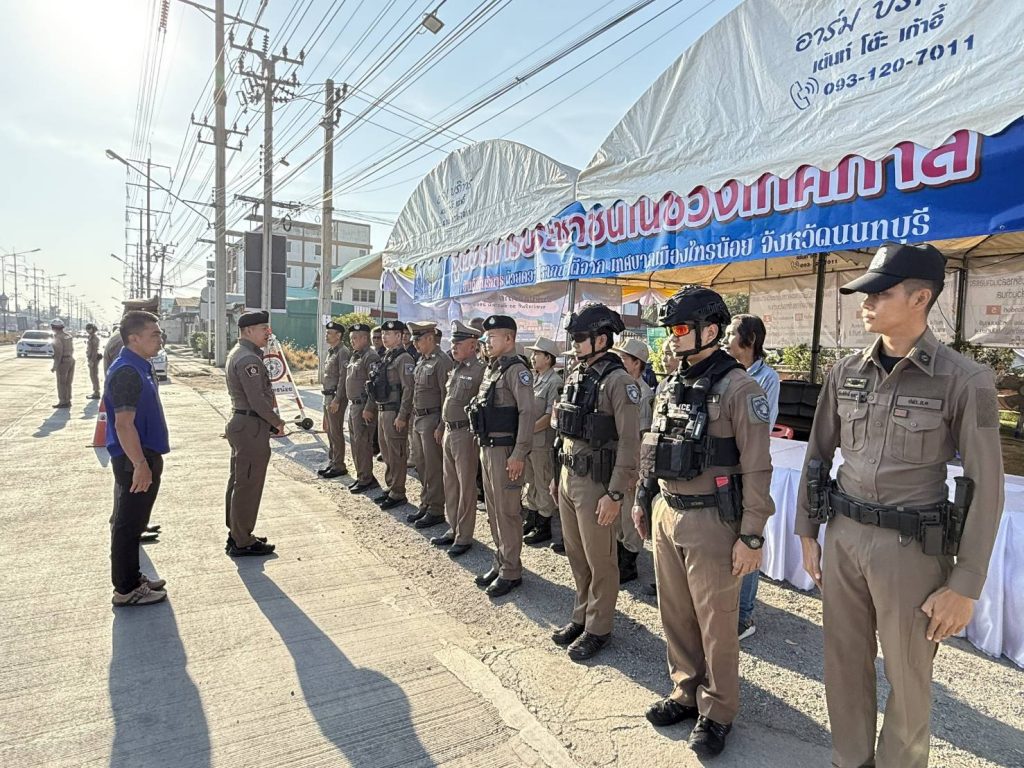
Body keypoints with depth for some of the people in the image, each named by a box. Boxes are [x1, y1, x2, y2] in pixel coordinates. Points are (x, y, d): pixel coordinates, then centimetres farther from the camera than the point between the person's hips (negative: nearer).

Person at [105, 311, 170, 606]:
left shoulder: (140, 367, 11)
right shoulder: (127, 372, -20)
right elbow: (123, 424, -25)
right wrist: (140, 464, -24)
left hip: (144, 455, 10)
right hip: (134, 460, -10)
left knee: (132, 522, 18)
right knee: (128, 525, 1)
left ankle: (132, 578, 31)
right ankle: (126, 590, 12)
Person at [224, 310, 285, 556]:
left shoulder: (237, 354, 14)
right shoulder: (249, 359, -19)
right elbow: (258, 400, -23)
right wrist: (277, 422, -10)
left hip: (240, 423, 11)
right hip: (252, 428, -11)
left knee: (238, 482, 17)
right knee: (248, 487, -1)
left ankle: (236, 534, 29)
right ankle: (242, 543, 9)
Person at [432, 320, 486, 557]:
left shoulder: (480, 370, -14)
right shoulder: (455, 369, 13)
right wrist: (441, 426, 21)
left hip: (466, 434, -9)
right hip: (449, 432, 9)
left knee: (466, 487, 2)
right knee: (450, 484, 16)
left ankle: (464, 537, 13)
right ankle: (453, 529, 30)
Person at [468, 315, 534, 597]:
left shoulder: (516, 370, -15)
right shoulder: (491, 368, 13)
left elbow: (527, 413, -21)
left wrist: (519, 454, -23)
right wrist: (483, 445, 18)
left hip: (505, 450, -9)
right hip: (487, 447, 9)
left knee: (507, 512, 0)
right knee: (493, 509, 16)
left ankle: (511, 572, 12)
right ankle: (501, 561, 29)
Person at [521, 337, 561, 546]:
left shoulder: (554, 382, -13)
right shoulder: (533, 379, 11)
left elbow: (551, 415, -19)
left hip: (542, 441, -8)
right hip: (526, 440, 8)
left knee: (543, 484, 3)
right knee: (530, 481, 18)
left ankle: (544, 526, 15)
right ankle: (531, 519, 32)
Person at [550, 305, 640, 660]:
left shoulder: (619, 381, -15)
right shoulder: (576, 376, 10)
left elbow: (629, 442, -17)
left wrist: (615, 494, -19)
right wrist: (557, 476, 17)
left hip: (595, 483, -8)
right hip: (568, 478, 8)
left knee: (600, 560, 8)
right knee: (576, 555, 18)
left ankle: (598, 627, 24)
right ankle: (582, 614, 35)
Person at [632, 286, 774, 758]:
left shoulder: (738, 388, -13)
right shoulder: (671, 385, 9)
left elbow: (757, 468, -14)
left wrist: (752, 536, -15)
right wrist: (642, 499, 16)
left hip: (710, 521, -7)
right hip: (665, 515, 7)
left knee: (715, 623, 9)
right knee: (675, 614, 18)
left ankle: (717, 711, 29)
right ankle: (686, 692, 38)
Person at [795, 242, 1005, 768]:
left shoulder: (965, 380, -10)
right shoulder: (845, 373, 2)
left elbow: (986, 488, -8)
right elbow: (817, 455, 9)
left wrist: (965, 586, -8)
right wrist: (807, 532, 9)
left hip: (912, 547, -4)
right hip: (843, 536, 4)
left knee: (907, 676, 14)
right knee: (845, 662, 17)